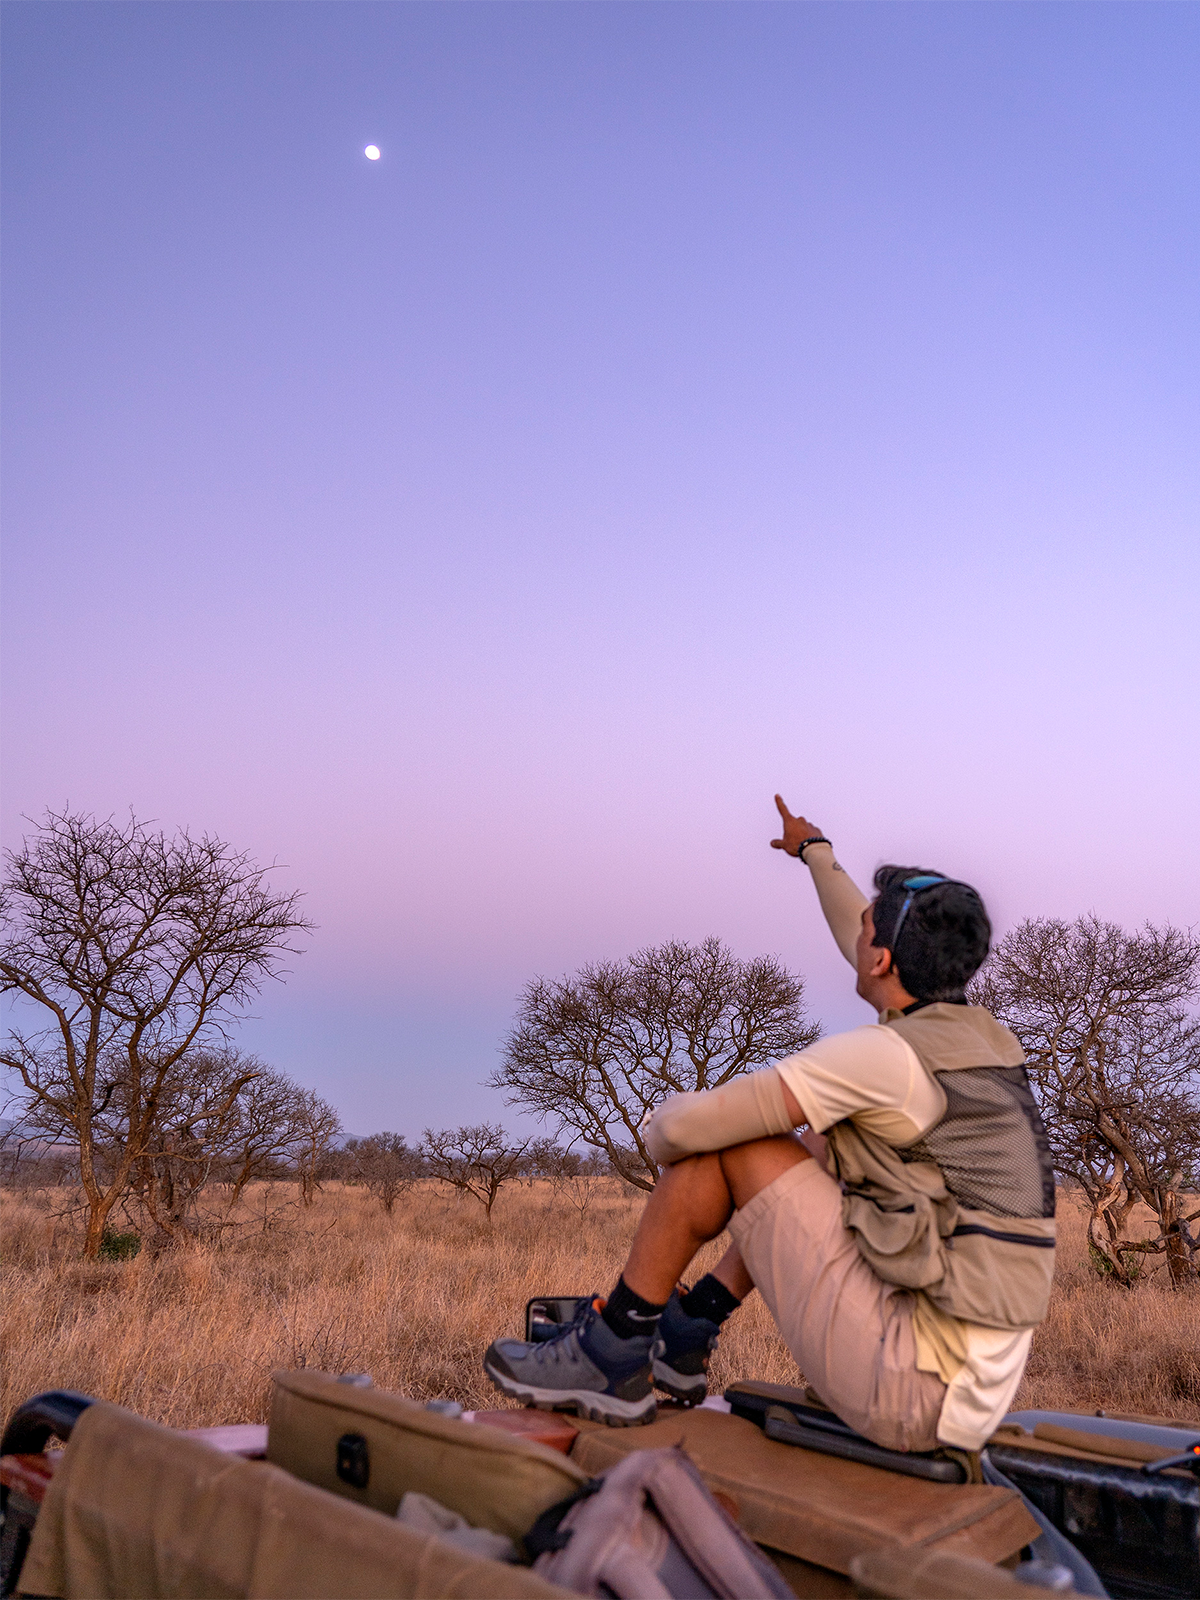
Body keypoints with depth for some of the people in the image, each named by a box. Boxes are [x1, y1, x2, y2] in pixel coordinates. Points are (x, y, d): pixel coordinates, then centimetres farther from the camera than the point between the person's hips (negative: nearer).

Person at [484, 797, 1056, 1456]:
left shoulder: (886, 1056, -19)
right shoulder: (978, 1034, 7)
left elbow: (685, 1126, -19)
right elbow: (870, 946, 27)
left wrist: (665, 1127, 6)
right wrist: (815, 851, 43)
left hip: (913, 1385, -9)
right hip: (972, 1392, 9)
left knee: (727, 1142, -8)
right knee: (814, 1148, 20)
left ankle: (609, 1355, 6)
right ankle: (683, 1336, 25)